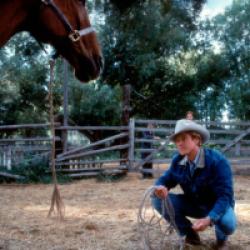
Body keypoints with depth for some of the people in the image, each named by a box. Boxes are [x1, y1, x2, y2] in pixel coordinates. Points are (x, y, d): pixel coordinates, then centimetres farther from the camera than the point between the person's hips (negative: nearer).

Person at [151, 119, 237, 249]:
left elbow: (225, 196, -31)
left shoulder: (217, 161, -28)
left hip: (217, 206, -4)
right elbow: (166, 179, -3)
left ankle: (221, 238, 3)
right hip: (192, 204, 5)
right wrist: (161, 187, -32)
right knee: (158, 198, -17)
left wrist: (209, 219, -48)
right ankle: (190, 234, 3)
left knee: (227, 223, -39)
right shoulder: (177, 160, -13)